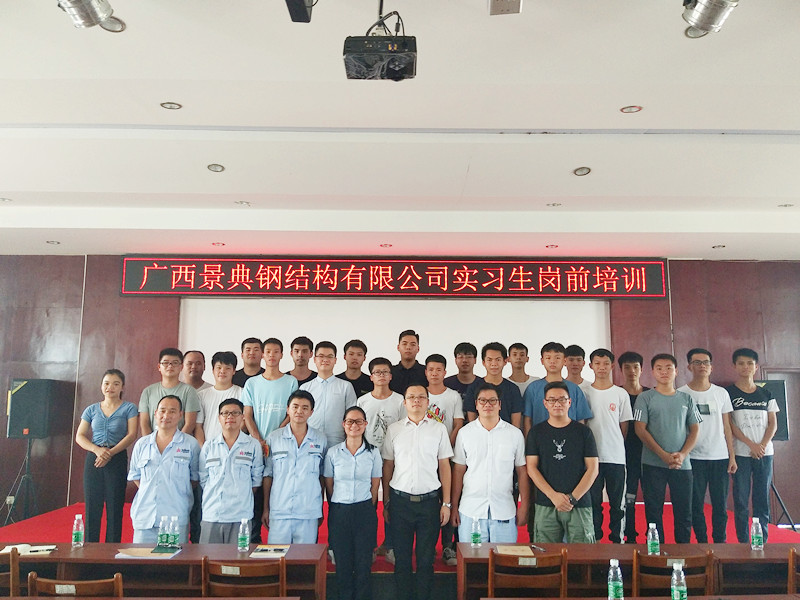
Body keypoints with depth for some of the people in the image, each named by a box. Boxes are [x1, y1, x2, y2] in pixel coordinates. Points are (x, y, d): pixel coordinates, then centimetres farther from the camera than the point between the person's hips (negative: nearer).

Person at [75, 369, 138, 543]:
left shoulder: (129, 408, 2)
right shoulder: (92, 409, 11)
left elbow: (131, 435, -6)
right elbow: (79, 436, 6)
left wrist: (110, 452, -17)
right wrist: (97, 450, -12)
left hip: (118, 460, -3)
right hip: (93, 459, 3)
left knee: (115, 507, 0)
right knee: (92, 507, 4)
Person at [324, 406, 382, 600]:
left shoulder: (373, 453, 2)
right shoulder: (333, 453, 1)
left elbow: (375, 486, 7)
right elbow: (328, 485, 8)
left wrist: (367, 509, 6)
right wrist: (338, 508, 8)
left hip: (365, 511, 0)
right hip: (339, 511, 0)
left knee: (363, 563, 3)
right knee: (342, 563, 6)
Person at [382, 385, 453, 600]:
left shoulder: (438, 429, 4)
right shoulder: (394, 429, 5)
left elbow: (444, 466, 6)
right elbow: (388, 466, 9)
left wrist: (446, 503, 2)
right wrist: (386, 502, 8)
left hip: (429, 500, 0)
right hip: (400, 500, 1)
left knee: (426, 558, 6)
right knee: (401, 557, 8)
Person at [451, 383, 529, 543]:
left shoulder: (515, 434, 3)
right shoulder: (465, 433, 4)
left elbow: (522, 471, 6)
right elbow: (458, 471, 6)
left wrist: (524, 506, 2)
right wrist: (454, 507, 3)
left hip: (504, 511, 0)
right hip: (470, 510, 0)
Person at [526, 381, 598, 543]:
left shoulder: (583, 432, 6)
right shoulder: (536, 432, 7)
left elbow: (593, 469, 2)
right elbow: (531, 468, 2)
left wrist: (573, 498, -8)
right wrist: (554, 495, -9)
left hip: (579, 505, 0)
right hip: (545, 506, 0)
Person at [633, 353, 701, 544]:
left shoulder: (686, 399, 10)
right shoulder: (645, 398, 1)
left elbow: (695, 430, 8)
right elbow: (640, 430, -5)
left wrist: (682, 454, -9)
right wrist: (664, 455, -13)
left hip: (682, 464, 3)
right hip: (653, 464, -2)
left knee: (684, 512, 7)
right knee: (654, 512, 3)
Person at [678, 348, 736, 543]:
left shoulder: (721, 393, 8)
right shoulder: (680, 394, 0)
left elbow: (726, 427, 9)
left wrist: (732, 456, 4)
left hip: (720, 457, 2)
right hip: (693, 458, -2)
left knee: (720, 505, 6)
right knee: (696, 505, 4)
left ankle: (720, 544, 18)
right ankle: (702, 544, 16)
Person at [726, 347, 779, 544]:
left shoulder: (766, 395, 11)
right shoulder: (728, 393, 0)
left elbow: (773, 424, 8)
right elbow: (729, 424, -5)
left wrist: (763, 445, -8)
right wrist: (751, 445, -12)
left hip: (764, 453, 3)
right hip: (740, 454, -3)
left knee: (763, 499, 5)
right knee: (741, 500, -1)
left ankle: (762, 542, 13)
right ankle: (743, 543, 6)